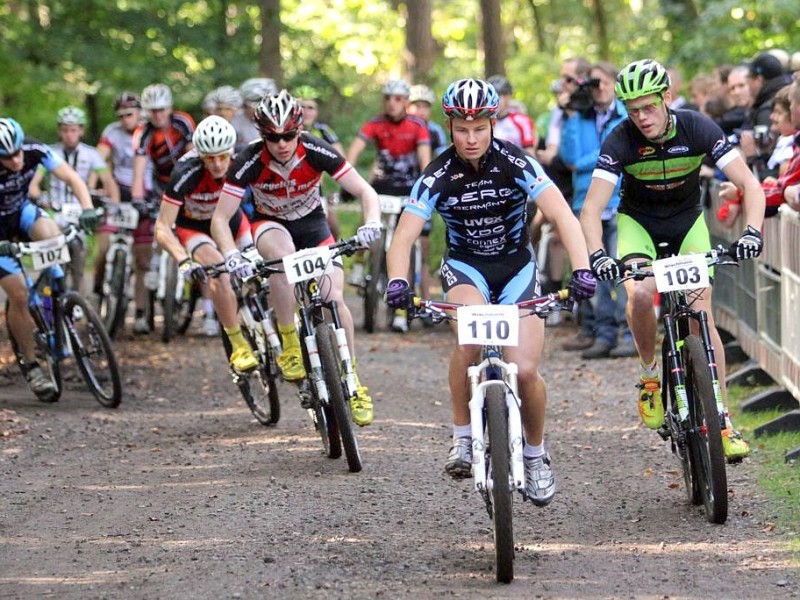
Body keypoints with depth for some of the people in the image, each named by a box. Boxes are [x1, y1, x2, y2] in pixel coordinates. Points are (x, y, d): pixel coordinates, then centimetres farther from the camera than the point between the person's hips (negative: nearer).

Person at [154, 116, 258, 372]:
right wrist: (185, 262, -47)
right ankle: (239, 348, -24)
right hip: (193, 228, -4)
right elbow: (163, 228, -33)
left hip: (233, 223, 4)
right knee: (219, 272, -30)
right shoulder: (186, 174, -34)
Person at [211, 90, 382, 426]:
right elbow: (220, 219, -28)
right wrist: (231, 255, -47)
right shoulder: (250, 162, -28)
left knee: (334, 298, -18)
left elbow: (365, 191, -23)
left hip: (312, 224, 1)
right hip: (271, 225, -1)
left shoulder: (316, 152, -26)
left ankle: (353, 384, -4)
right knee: (284, 255, -38)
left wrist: (372, 223, -43)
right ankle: (290, 347, -26)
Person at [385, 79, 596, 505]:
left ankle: (535, 453, 13)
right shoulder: (437, 177, -15)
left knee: (525, 371, -15)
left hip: (516, 267, 0)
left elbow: (562, 215, -26)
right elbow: (404, 236, -24)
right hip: (465, 266, 0)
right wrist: (397, 282, -44)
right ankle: (462, 438, -18)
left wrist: (581, 269, -43)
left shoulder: (515, 163, -17)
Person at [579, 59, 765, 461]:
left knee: (701, 316, -13)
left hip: (687, 222, 1)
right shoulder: (620, 142, -24)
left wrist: (752, 232, -43)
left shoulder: (697, 129, -23)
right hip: (639, 223, 0)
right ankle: (649, 375, -4)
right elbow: (592, 209, -30)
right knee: (640, 295, -30)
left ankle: (723, 420, -7)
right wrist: (598, 255, -48)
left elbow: (750, 186, -25)